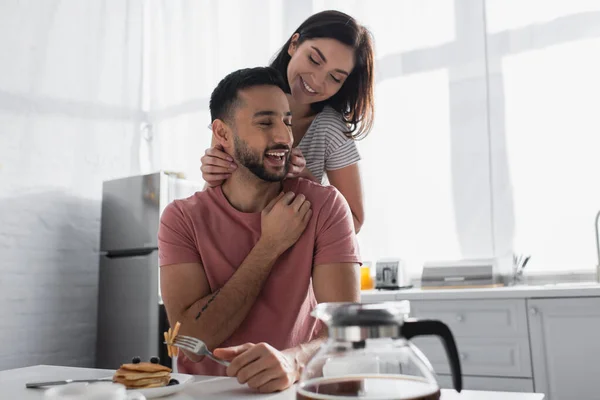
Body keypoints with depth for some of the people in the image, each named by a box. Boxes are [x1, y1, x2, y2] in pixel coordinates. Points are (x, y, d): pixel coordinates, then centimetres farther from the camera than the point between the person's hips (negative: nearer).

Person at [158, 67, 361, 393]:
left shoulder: (324, 206, -8)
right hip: (203, 390, 1)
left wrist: (292, 360, -36)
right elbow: (194, 338, -14)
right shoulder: (182, 219, -5)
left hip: (292, 388, -1)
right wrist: (270, 246, -16)